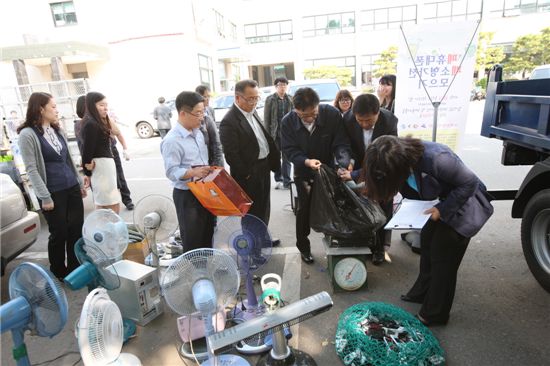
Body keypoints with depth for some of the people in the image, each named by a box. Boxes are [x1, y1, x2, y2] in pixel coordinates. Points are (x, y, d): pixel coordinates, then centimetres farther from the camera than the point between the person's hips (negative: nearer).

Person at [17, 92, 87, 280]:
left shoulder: (58, 130, 12)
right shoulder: (28, 134, -9)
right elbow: (31, 169, -12)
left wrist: (80, 183, 17)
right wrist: (45, 197, -14)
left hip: (72, 188, 6)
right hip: (53, 193, -6)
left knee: (77, 230, 9)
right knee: (59, 233, 5)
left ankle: (75, 268, 26)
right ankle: (59, 271, 27)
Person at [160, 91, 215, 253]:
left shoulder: (198, 133, 6)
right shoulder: (172, 140, -20)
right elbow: (171, 172, -22)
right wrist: (193, 172, -34)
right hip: (186, 195, -8)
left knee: (208, 234, 21)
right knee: (192, 239, 8)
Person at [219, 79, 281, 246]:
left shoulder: (253, 112, 6)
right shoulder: (229, 122, -21)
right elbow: (231, 155, -21)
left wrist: (274, 160, 8)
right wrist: (246, 175, -15)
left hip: (264, 168, 9)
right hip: (250, 175, -9)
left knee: (264, 208, 22)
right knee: (252, 212, 8)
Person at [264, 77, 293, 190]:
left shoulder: (290, 99, 7)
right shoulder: (270, 99, -1)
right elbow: (266, 118, -3)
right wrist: (268, 134, -9)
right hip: (275, 133, -1)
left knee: (287, 158, 2)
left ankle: (286, 182, 8)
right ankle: (278, 179, 22)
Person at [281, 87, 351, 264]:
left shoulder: (332, 114, -23)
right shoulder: (288, 121, -21)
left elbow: (341, 144, -21)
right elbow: (289, 150, -18)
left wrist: (344, 165, -40)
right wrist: (306, 161, -37)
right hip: (303, 172, 0)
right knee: (304, 210, 10)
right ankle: (303, 246, 29)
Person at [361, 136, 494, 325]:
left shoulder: (436, 158, -38)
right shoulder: (401, 155, -15)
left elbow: (470, 182, -24)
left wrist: (442, 209, -25)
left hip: (463, 204, -7)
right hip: (443, 200, 7)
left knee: (443, 256, 0)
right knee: (427, 240, 13)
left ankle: (434, 314, 18)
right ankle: (422, 293, 34)